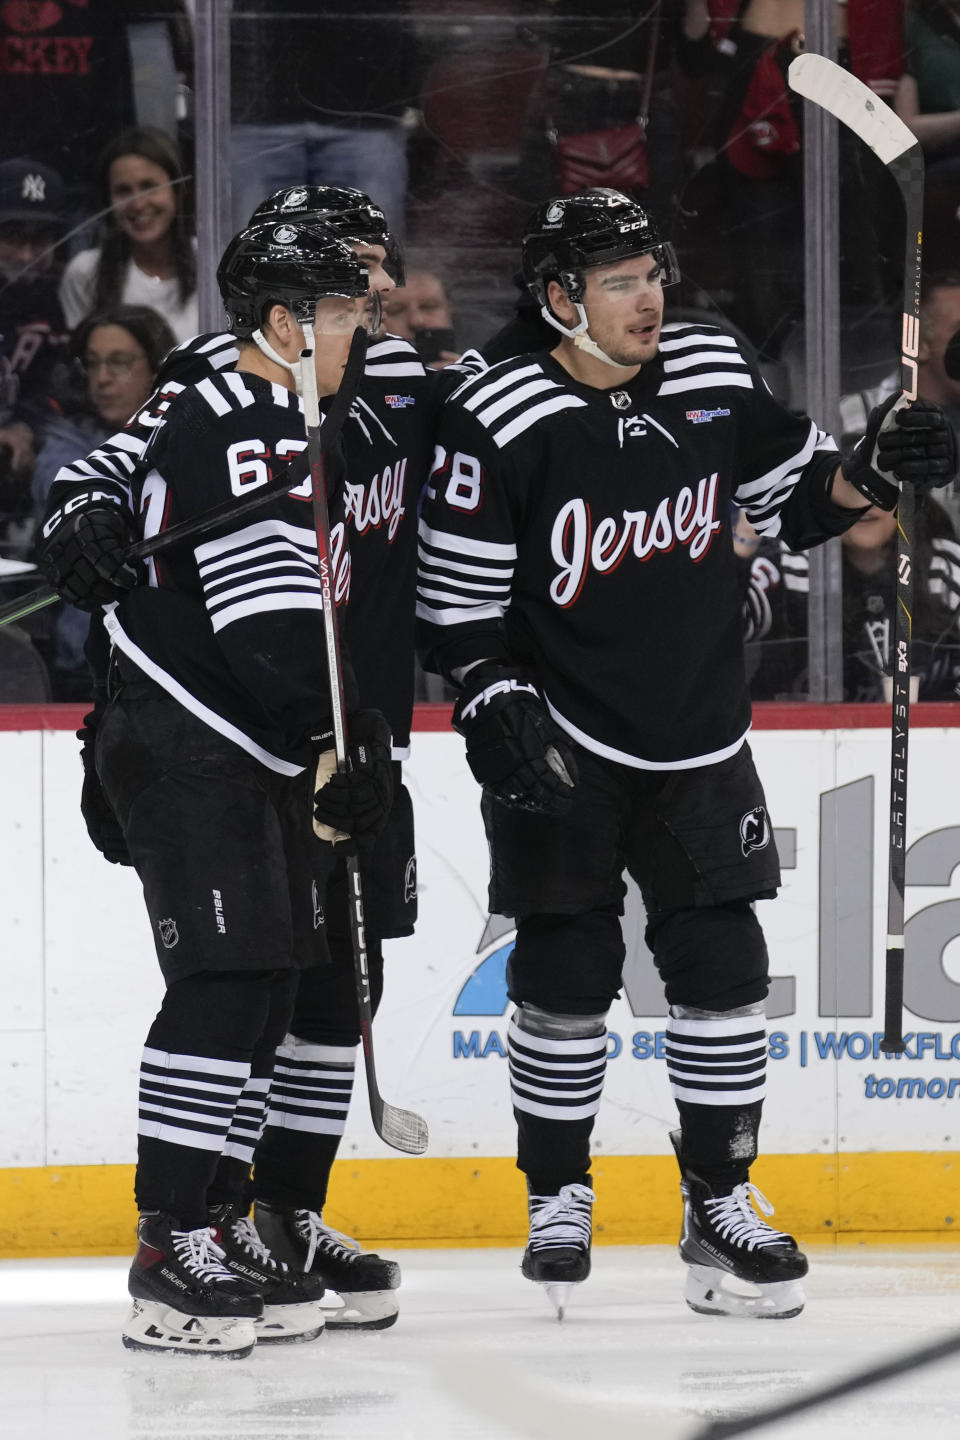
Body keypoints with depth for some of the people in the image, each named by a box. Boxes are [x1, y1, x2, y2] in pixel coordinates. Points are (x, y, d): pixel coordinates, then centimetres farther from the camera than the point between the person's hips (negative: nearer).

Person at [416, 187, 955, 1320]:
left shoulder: (714, 378, -1)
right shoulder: (500, 423, -14)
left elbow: (792, 494, 13)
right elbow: (453, 604, -10)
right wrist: (497, 710, -21)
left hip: (698, 741, 4)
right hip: (561, 750, -4)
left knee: (721, 966, 1)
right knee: (565, 974, 0)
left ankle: (720, 1204, 11)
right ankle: (557, 1200, 16)